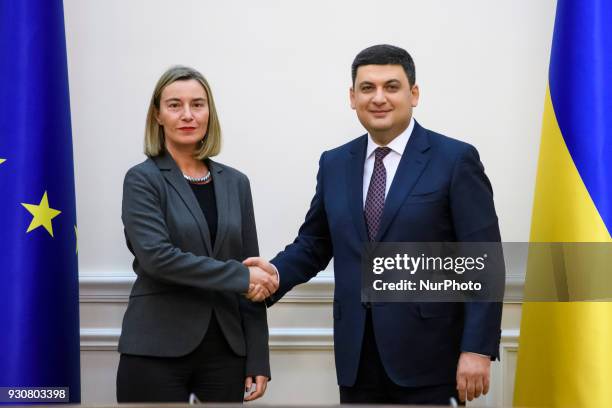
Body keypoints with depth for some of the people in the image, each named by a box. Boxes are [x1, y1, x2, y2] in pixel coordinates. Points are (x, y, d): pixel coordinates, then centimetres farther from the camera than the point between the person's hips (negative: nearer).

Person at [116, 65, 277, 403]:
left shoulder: (235, 183, 10)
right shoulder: (143, 180, -3)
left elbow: (252, 275, 9)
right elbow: (156, 255, -17)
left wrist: (257, 359, 5)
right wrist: (239, 275, -16)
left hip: (224, 349, 4)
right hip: (157, 351, -4)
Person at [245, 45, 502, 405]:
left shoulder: (455, 160, -5)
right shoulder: (335, 163, 11)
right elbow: (314, 244, 16)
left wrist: (477, 349, -14)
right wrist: (276, 272, -5)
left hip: (426, 355, -4)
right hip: (357, 355, 5)